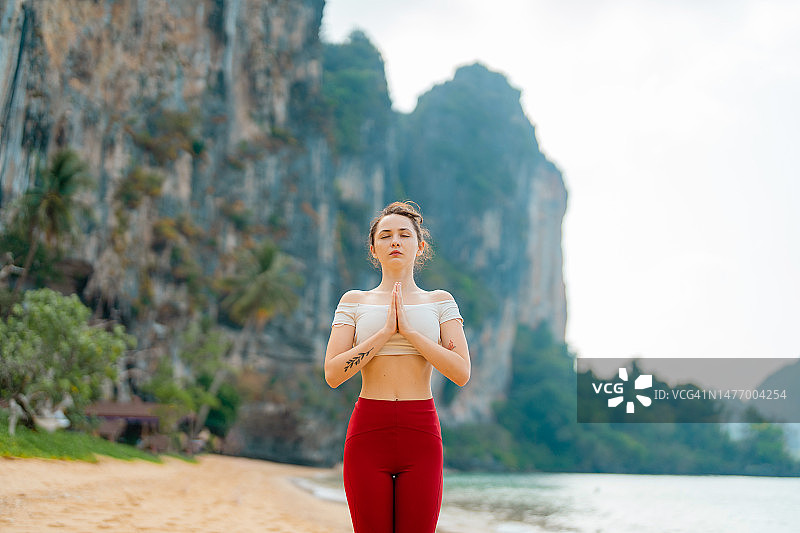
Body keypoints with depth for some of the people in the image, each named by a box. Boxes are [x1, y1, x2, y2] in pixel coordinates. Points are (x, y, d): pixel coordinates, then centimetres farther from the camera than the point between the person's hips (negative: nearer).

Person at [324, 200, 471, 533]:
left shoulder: (440, 302, 8)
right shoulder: (354, 302, 7)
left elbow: (461, 374, -4)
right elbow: (332, 374, -4)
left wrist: (408, 331, -11)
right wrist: (386, 331, -12)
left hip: (421, 434, 0)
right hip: (368, 432, 0)